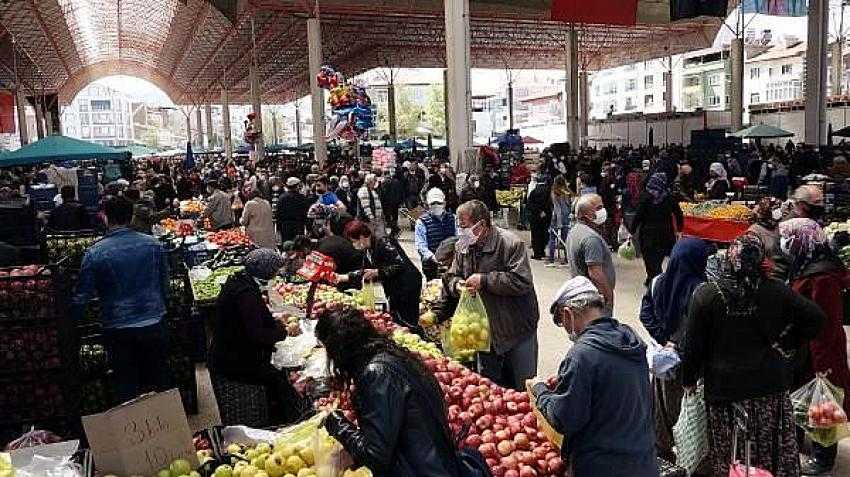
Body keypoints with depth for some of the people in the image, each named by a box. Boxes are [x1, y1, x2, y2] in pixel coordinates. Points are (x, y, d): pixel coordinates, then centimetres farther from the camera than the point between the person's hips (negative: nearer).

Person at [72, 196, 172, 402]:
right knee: (159, 384, 17)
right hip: (154, 326, 2)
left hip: (118, 329, -2)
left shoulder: (95, 252, -11)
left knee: (126, 388, 11)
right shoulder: (153, 244, -4)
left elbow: (83, 295, -5)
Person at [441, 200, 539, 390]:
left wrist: (484, 280, -25)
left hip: (517, 330, -6)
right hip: (484, 331, 6)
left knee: (522, 387, 7)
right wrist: (457, 285, -12)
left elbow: (522, 281, -26)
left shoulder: (511, 244, -19)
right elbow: (451, 276, 13)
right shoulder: (463, 247, 2)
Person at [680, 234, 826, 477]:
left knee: (727, 456, 11)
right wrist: (789, 345, 8)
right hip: (770, 386, 2)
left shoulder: (706, 294, -13)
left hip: (724, 386, -2)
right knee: (773, 448, 17)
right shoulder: (776, 290, -7)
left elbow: (692, 343, -9)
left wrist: (689, 379, 4)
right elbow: (815, 318, -1)